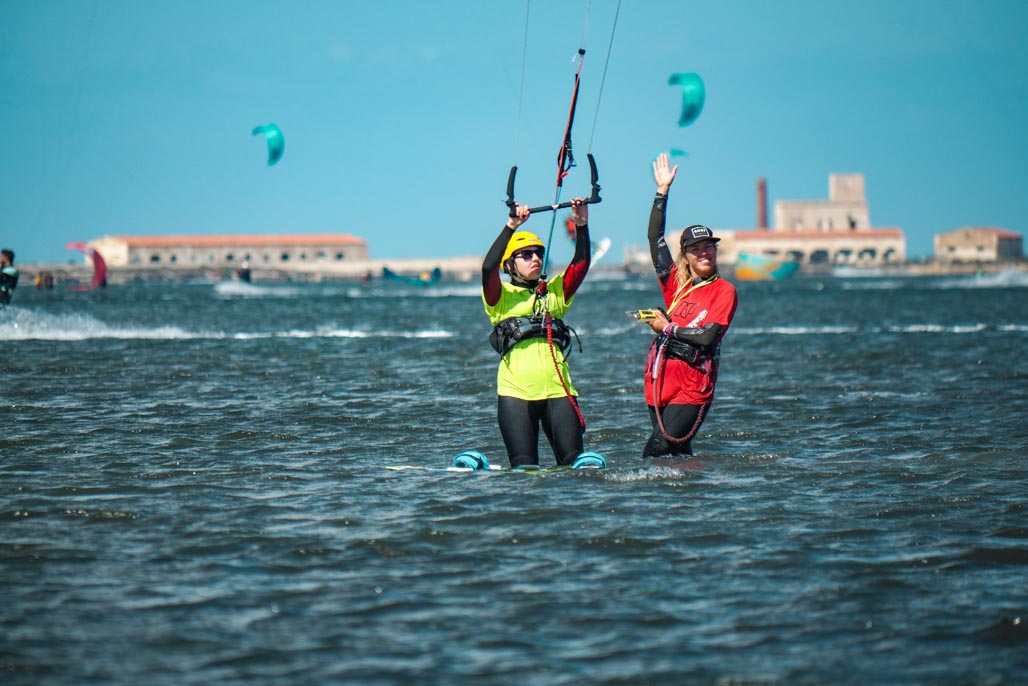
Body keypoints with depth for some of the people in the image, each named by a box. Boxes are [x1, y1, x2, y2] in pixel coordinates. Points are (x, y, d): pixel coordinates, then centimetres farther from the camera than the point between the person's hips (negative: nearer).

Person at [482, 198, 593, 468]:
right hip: (516, 392, -3)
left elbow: (580, 264, 8)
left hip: (557, 390, 3)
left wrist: (582, 226, -6)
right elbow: (488, 267, -12)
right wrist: (511, 227, -19)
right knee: (524, 468, -6)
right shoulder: (501, 297, 6)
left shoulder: (555, 291, 19)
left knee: (575, 463, -5)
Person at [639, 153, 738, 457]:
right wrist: (662, 191, 9)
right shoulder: (676, 284, 12)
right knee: (676, 455, 10)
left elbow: (708, 337, -13)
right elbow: (655, 238, 11)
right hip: (660, 383, 5)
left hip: (693, 389, -5)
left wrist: (667, 328, -4)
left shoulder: (724, 291, -1)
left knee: (656, 453, -16)